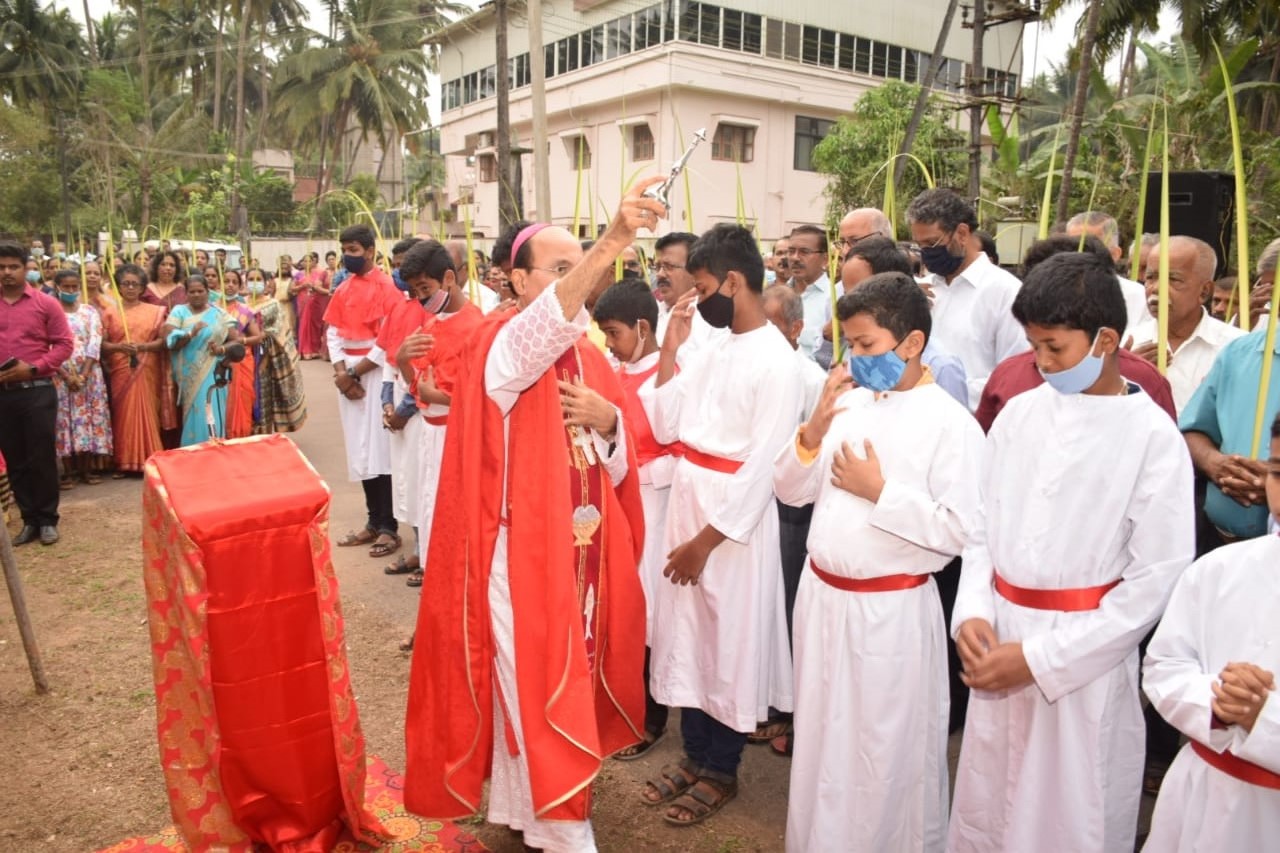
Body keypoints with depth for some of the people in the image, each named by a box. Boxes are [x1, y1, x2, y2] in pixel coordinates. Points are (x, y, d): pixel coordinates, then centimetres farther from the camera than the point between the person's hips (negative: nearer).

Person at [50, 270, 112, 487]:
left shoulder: (89, 312, 7)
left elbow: (95, 343, -2)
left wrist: (83, 375, -11)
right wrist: (67, 376, -13)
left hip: (89, 373, 2)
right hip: (60, 375, -1)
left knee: (89, 416, 2)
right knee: (64, 418, -1)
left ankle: (86, 468, 9)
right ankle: (67, 471, 5)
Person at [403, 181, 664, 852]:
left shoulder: (590, 357, 8)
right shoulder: (502, 346, -13)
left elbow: (616, 472, 10)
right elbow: (546, 323, -40)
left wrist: (608, 422, -12)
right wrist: (612, 242, -55)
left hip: (587, 552, 8)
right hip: (525, 555, -7)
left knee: (574, 683, 19)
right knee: (539, 694, 3)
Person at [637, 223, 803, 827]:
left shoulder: (776, 362, -16)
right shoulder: (715, 346, 7)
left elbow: (762, 467, -18)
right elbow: (664, 425, 7)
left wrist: (708, 538, -15)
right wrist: (669, 350, 1)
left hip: (734, 522, -7)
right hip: (686, 506, 8)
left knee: (729, 644, 9)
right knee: (688, 635, 17)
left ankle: (721, 770, 28)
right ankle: (694, 754, 35)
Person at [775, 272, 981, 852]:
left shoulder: (950, 422, -12)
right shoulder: (845, 401, 3)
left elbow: (959, 530, -18)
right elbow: (790, 491, 4)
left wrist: (880, 491, -18)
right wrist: (814, 429, -11)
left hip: (893, 609, -5)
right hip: (822, 596, 6)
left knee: (889, 753, 12)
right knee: (821, 740, 21)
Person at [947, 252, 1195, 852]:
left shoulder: (1154, 437, -10)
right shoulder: (1020, 413, 2)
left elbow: (1156, 580, -12)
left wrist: (1040, 658, -14)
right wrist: (972, 614, -7)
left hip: (1086, 663, -4)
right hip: (999, 645, 4)